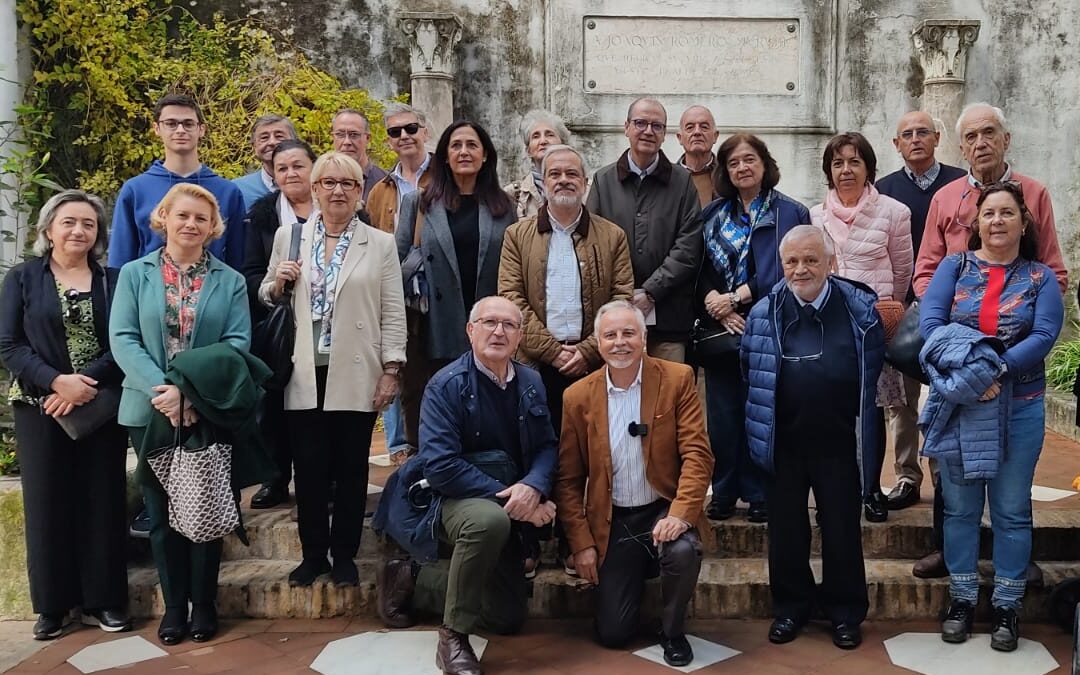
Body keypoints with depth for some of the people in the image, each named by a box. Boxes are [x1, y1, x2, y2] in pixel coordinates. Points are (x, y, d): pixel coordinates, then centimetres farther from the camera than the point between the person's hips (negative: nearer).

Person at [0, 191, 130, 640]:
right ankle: (52, 604, 15)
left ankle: (102, 600, 14)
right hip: (40, 409, -1)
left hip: (101, 409, 1)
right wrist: (57, 381, -17)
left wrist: (86, 384, -16)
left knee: (103, 501, 4)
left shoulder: (113, 281, 6)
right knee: (48, 502, 3)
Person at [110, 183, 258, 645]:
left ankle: (204, 606, 18)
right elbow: (122, 339, -5)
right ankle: (174, 606, 20)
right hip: (150, 411, 1)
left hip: (210, 412, 0)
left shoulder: (230, 281, 5)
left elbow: (237, 342, -4)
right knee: (162, 512, 8)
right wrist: (161, 390, -19)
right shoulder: (134, 274, 5)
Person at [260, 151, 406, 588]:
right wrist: (277, 282, -5)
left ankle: (344, 556, 20)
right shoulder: (288, 237, 9)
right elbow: (265, 299, 17)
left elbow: (393, 313, 1)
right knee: (309, 469, 5)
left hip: (356, 375, -1)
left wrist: (392, 370, -5)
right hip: (305, 375, 1)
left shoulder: (380, 244, 4)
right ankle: (313, 553, 21)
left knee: (351, 470, 7)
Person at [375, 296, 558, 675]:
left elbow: (547, 447, -1)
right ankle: (453, 638, -23)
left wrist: (532, 488, -24)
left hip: (509, 507, 7)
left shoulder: (531, 383, 1)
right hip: (456, 498, -6)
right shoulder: (446, 386, -17)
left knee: (508, 617, 9)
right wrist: (507, 498, -27)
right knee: (490, 520, -42)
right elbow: (439, 465, -25)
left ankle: (412, 580, 25)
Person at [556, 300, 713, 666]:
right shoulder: (578, 397, -3)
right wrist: (582, 543, -4)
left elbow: (697, 453, -12)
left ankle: (673, 630, -2)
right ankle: (634, 568, 31)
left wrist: (680, 514, -26)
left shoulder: (678, 379, -7)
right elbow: (568, 479, 1)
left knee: (684, 551, -34)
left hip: (663, 509, -1)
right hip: (612, 520, 1)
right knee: (613, 633, -2)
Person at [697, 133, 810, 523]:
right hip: (722, 328, 3)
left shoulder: (790, 213, 4)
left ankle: (760, 494, 9)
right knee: (722, 413, 3)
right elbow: (700, 270, 7)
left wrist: (736, 297, -12)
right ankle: (723, 493, 13)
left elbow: (784, 270, -7)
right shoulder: (712, 215, 14)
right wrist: (718, 306, -10)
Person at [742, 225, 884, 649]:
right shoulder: (764, 312, -2)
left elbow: (873, 368, 3)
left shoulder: (859, 308, -5)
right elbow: (750, 369, 9)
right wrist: (768, 414, 9)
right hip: (782, 442, 1)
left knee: (842, 529, 10)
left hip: (838, 443, -1)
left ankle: (845, 612, 26)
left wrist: (854, 417, 2)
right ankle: (790, 607, 28)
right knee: (785, 529, 11)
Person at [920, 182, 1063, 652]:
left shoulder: (1040, 278, 4)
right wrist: (968, 373, -22)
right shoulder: (954, 267, 4)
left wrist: (995, 370, -24)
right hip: (957, 404, 0)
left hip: (1019, 407, 0)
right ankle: (961, 599, 22)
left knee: (1011, 512, 8)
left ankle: (1007, 607, 20)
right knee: (959, 508, 9)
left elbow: (1044, 336, -10)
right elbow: (930, 322, -9)